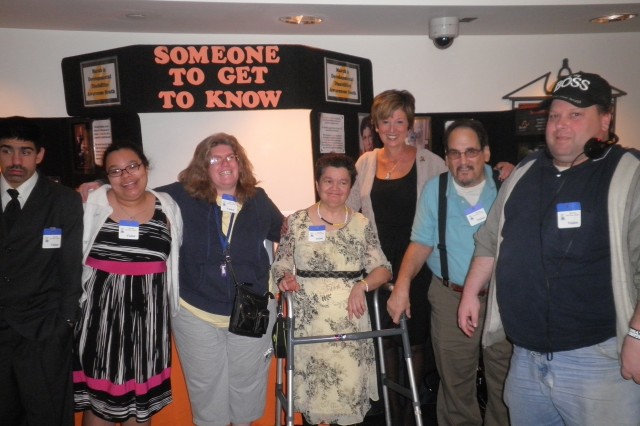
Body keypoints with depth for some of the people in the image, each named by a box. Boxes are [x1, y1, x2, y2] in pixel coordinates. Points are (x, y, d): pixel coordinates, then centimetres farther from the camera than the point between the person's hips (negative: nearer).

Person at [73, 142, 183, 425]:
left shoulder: (167, 207, 2)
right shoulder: (92, 203, -2)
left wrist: (169, 308, 15)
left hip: (149, 313, 2)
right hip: (102, 310, -1)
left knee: (143, 398, 14)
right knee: (98, 395, 8)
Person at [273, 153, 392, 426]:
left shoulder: (362, 224, 5)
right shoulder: (296, 222, 2)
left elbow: (383, 268, 3)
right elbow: (280, 264, 5)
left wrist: (362, 285, -15)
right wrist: (285, 277, -16)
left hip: (350, 322, 1)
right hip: (309, 323, -1)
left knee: (350, 389, 4)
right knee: (313, 389, 3)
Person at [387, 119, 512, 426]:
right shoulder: (434, 190, 1)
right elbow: (421, 243, 0)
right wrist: (402, 283, -9)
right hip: (450, 299, 0)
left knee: (505, 383, 9)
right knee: (455, 383, 12)